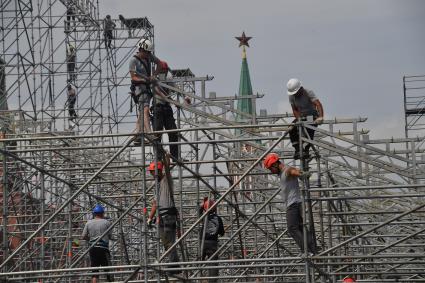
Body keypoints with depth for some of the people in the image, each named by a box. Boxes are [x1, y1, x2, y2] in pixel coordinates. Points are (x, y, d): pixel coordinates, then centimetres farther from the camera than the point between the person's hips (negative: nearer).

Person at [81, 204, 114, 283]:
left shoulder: (89, 223, 7)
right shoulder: (106, 222, 0)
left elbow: (83, 237, 6)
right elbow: (110, 237, 3)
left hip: (92, 248, 3)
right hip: (103, 248, -3)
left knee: (94, 271, 4)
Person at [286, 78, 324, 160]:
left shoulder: (308, 93, -20)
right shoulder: (291, 97, -5)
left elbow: (318, 104, -30)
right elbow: (295, 110, 0)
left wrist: (320, 117, -44)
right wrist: (299, 119, -20)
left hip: (312, 116, -4)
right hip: (301, 117, 4)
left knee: (309, 130, -32)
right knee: (292, 130, -20)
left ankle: (306, 150, -21)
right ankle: (297, 149, -11)